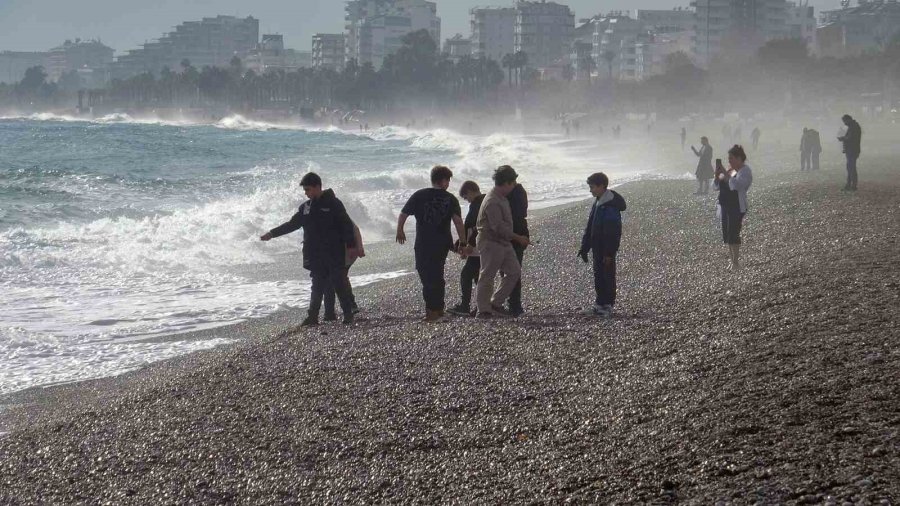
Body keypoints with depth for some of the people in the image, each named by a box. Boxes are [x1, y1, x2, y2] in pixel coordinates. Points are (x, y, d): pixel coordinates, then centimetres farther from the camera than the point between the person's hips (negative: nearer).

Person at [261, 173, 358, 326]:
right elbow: (292, 224, 18)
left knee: (339, 284, -1)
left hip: (333, 254, -5)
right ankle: (313, 317, 4)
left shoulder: (334, 204, -6)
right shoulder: (306, 207, 11)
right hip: (315, 255, 5)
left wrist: (350, 245, -15)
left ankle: (348, 315, 7)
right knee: (317, 286, 4)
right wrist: (272, 233, 15)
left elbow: (346, 225, -8)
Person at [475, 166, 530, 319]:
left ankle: (495, 303, 14)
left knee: (514, 271, 9)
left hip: (504, 243, 10)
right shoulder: (492, 202, -21)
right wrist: (518, 238, -20)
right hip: (491, 242, -10)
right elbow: (498, 227, -25)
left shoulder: (502, 198, 12)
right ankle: (483, 310, 2)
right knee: (487, 276, -3)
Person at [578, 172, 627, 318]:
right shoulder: (598, 203, 12)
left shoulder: (611, 206, -19)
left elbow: (613, 232, -22)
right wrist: (584, 247, 17)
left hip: (606, 250, -10)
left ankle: (608, 306, 4)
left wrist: (609, 252, -23)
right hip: (598, 248, 10)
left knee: (607, 276, -2)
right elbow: (590, 227, 18)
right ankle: (600, 304, 22)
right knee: (598, 275, 14)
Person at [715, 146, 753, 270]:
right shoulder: (730, 170, 14)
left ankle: (736, 263, -7)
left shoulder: (745, 171, -10)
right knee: (726, 235, 8)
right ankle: (732, 261, 16)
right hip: (725, 206, 8)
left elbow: (735, 185, -27)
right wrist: (717, 174, -2)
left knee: (733, 235, -11)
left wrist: (724, 173, -23)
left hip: (737, 207, -8)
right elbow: (717, 185, 15)